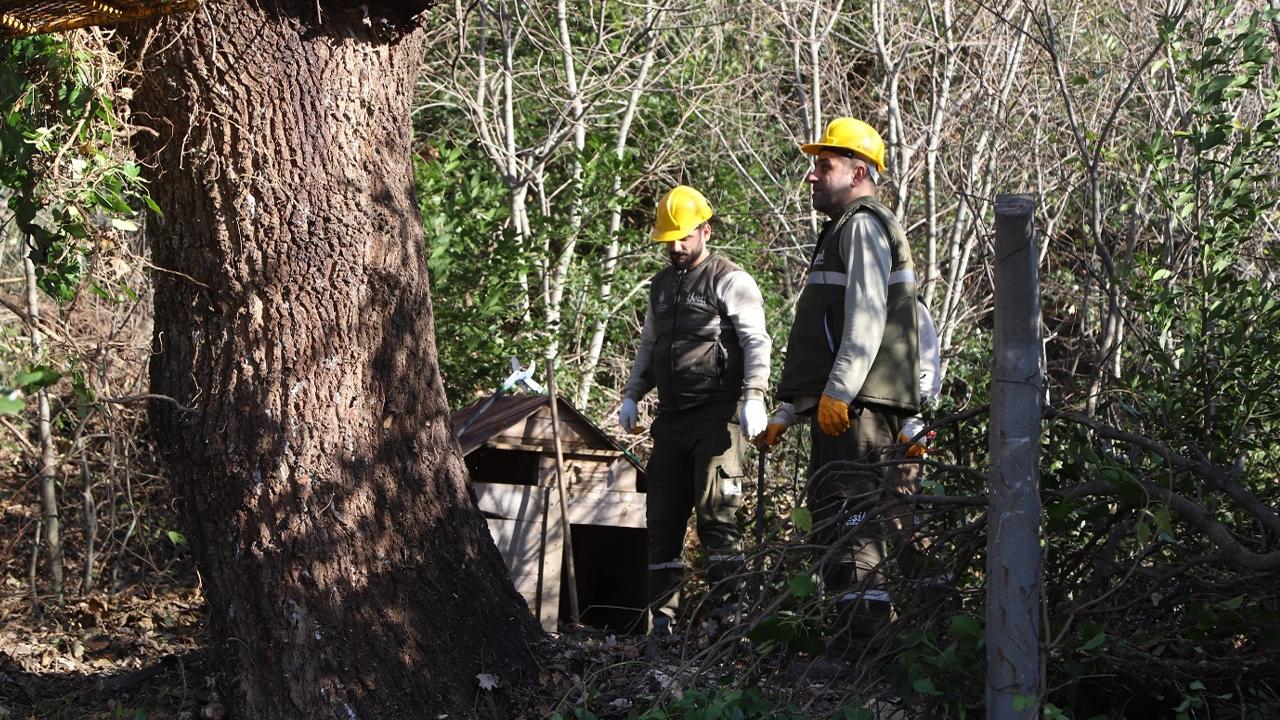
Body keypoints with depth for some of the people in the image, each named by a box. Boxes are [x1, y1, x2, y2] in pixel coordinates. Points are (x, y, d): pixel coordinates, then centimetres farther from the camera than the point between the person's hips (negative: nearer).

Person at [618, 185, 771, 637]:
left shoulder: (730, 281, -2)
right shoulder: (662, 286, 20)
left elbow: (756, 342, -11)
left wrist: (753, 397, -24)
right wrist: (632, 395, 16)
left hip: (717, 415, -7)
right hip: (671, 418, 7)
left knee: (716, 513, -13)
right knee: (663, 517, 6)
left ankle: (727, 610, -11)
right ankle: (662, 616, 10)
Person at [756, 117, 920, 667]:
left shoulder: (863, 225, -5)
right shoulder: (841, 232, 28)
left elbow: (866, 318, -19)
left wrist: (838, 390, -27)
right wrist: (785, 414, 29)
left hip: (857, 404, -11)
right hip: (837, 408, 11)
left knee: (852, 520, -16)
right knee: (830, 520, 12)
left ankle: (866, 641, -20)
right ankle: (846, 645, 16)